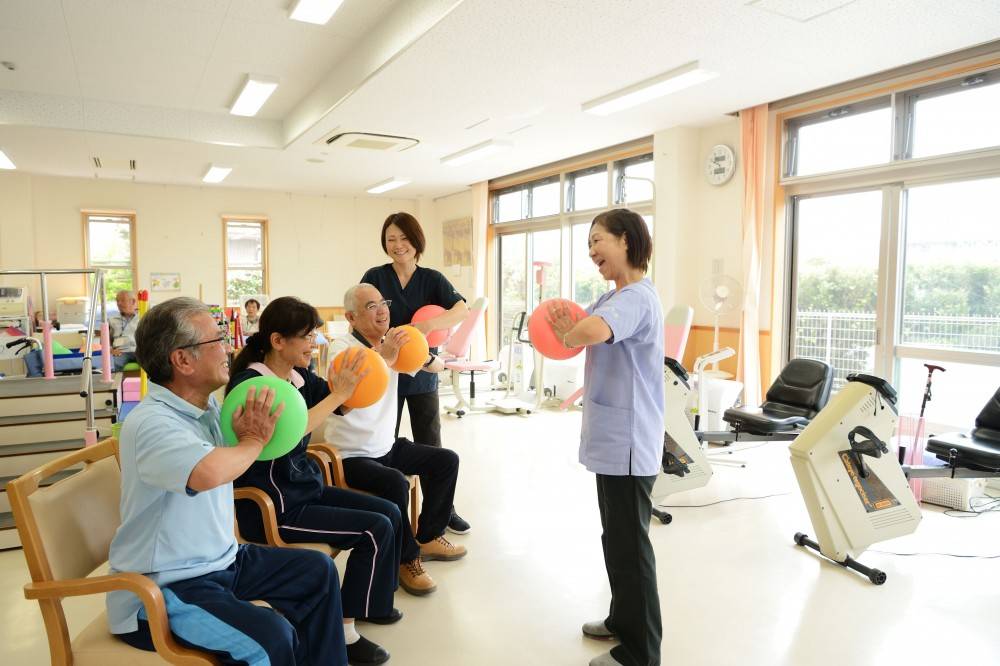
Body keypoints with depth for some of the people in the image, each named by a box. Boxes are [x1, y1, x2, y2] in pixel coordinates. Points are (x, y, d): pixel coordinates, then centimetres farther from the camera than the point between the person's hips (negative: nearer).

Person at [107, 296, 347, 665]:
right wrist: (254, 439, -23)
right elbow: (209, 472, -44)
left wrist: (256, 429, -7)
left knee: (318, 569, 13)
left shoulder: (207, 407, 2)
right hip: (161, 590, -9)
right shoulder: (150, 422, -26)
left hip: (223, 560, 9)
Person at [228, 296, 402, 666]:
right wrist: (337, 394, -30)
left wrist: (352, 382, -8)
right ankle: (343, 630, 1)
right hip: (273, 506, -8)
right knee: (375, 529, -14)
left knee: (389, 512, 4)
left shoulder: (299, 377, 3)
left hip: (307, 486, 8)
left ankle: (374, 601, 24)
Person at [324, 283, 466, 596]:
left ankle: (428, 537, 19)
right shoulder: (341, 347, -18)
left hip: (387, 446, 8)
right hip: (352, 456, -8)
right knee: (395, 483, -31)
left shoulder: (390, 342, 2)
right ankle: (407, 559, -7)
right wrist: (382, 359, -36)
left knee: (446, 461, 4)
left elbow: (436, 365, 7)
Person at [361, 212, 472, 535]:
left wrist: (427, 325, -33)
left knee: (430, 444, 9)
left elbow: (462, 310, -16)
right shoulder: (374, 277, -4)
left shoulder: (432, 279, -1)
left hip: (422, 373, 1)